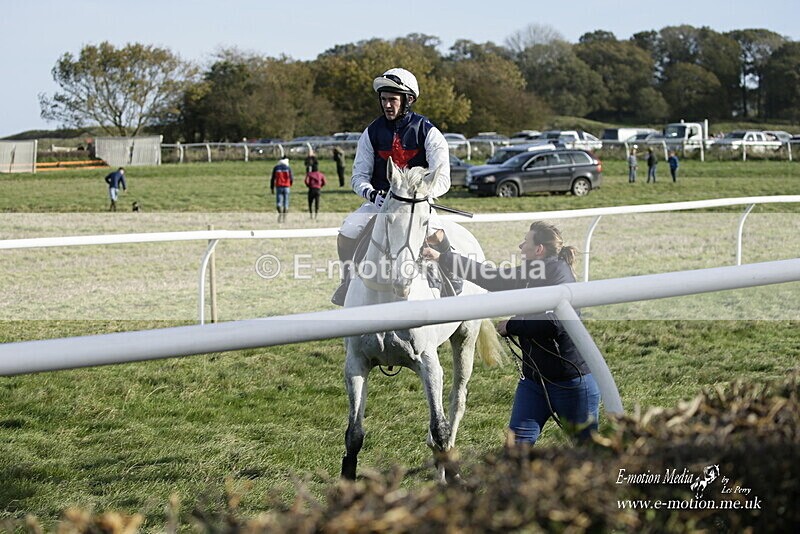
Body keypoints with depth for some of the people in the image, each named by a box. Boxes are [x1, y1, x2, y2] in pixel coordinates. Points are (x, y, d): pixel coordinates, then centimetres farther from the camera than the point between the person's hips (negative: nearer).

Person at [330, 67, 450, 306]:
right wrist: (372, 194, -18)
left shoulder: (428, 132, -5)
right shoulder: (372, 133, 3)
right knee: (347, 234, -21)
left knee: (435, 235, -32)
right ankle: (350, 282, 1)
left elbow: (442, 180, -9)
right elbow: (359, 176, 5)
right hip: (380, 201, 2)